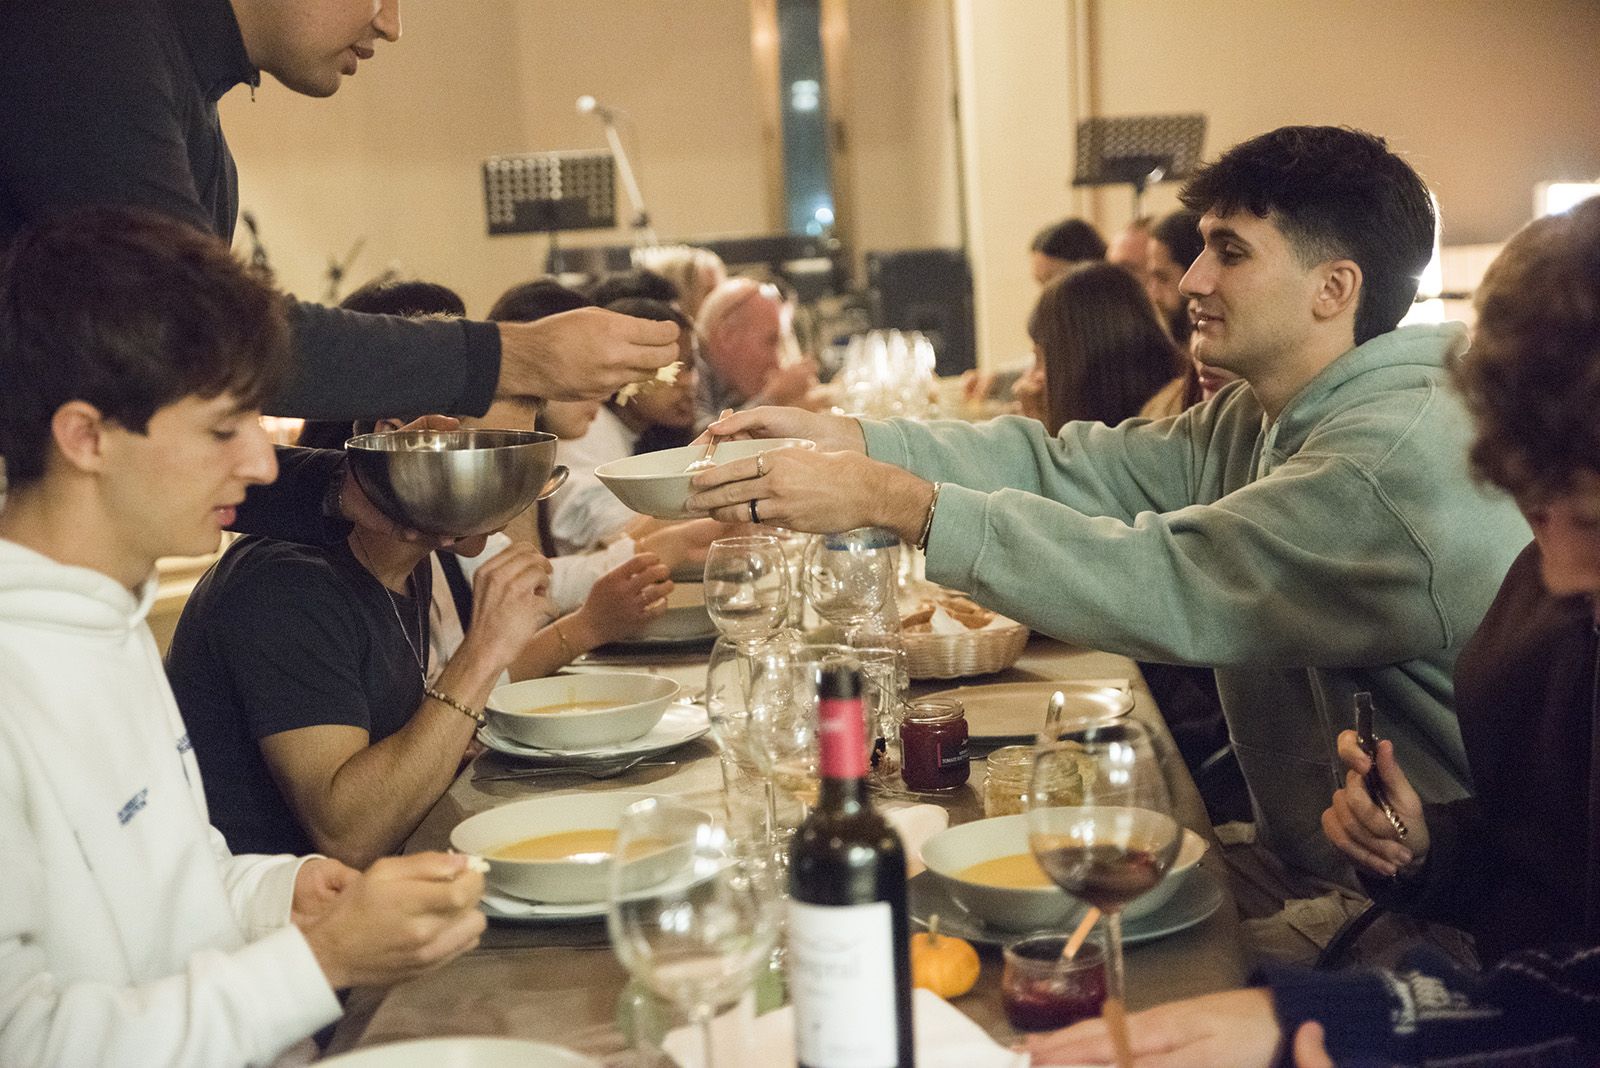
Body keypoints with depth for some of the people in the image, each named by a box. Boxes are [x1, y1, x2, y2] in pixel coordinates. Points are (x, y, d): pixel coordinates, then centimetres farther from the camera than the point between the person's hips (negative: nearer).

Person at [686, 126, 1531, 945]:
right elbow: (1066, 466, 2)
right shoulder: (1259, 421, 8)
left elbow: (1163, 587, -28)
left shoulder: (1404, 453, -23)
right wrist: (844, 439, -9)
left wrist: (890, 500, -29)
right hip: (1303, 870, 8)